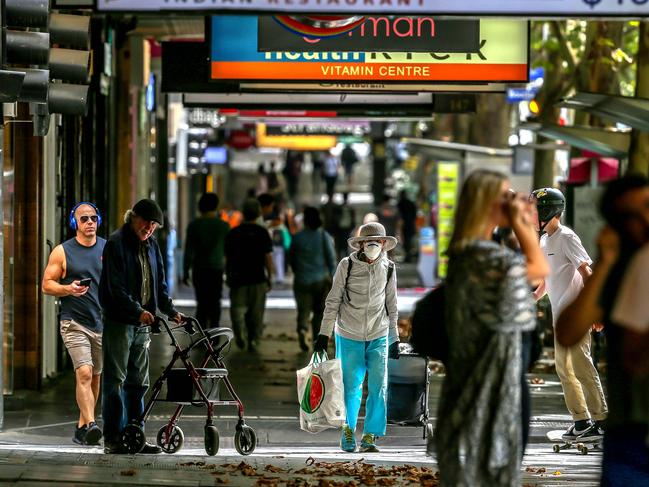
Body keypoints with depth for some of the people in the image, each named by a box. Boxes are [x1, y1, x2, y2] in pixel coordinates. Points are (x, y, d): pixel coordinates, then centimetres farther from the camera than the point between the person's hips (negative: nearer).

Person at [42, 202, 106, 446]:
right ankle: (90, 424, -26)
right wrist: (69, 289, -18)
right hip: (74, 323, -4)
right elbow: (47, 284, 1)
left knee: (95, 378, 9)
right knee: (84, 373, -19)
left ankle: (82, 425, 22)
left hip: (103, 323, 4)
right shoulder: (62, 252, -1)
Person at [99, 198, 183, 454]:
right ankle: (113, 438, -3)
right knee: (115, 380, -5)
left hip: (143, 321, 7)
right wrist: (138, 311, -29)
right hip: (118, 320, -7)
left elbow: (159, 282, 19)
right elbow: (116, 287, -19)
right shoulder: (116, 243, -10)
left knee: (138, 381, 9)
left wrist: (170, 310, 7)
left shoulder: (151, 245, 13)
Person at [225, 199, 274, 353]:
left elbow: (228, 258, 5)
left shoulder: (233, 233, 2)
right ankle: (253, 341, 7)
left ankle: (238, 328, -20)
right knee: (256, 314, 9)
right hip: (258, 278, -1)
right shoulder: (262, 232, -4)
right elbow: (268, 257, -6)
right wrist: (270, 277, 2)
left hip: (238, 278, 1)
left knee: (238, 307, 7)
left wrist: (228, 276, 16)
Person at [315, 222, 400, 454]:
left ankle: (370, 436, 2)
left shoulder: (388, 269, 3)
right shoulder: (347, 266, -6)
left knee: (379, 387, -6)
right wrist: (324, 334, -2)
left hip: (378, 336, 2)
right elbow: (333, 301, 0)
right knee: (350, 388, 2)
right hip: (349, 336, -2)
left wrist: (394, 339, 13)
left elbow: (391, 306, 13)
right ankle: (348, 431, 21)